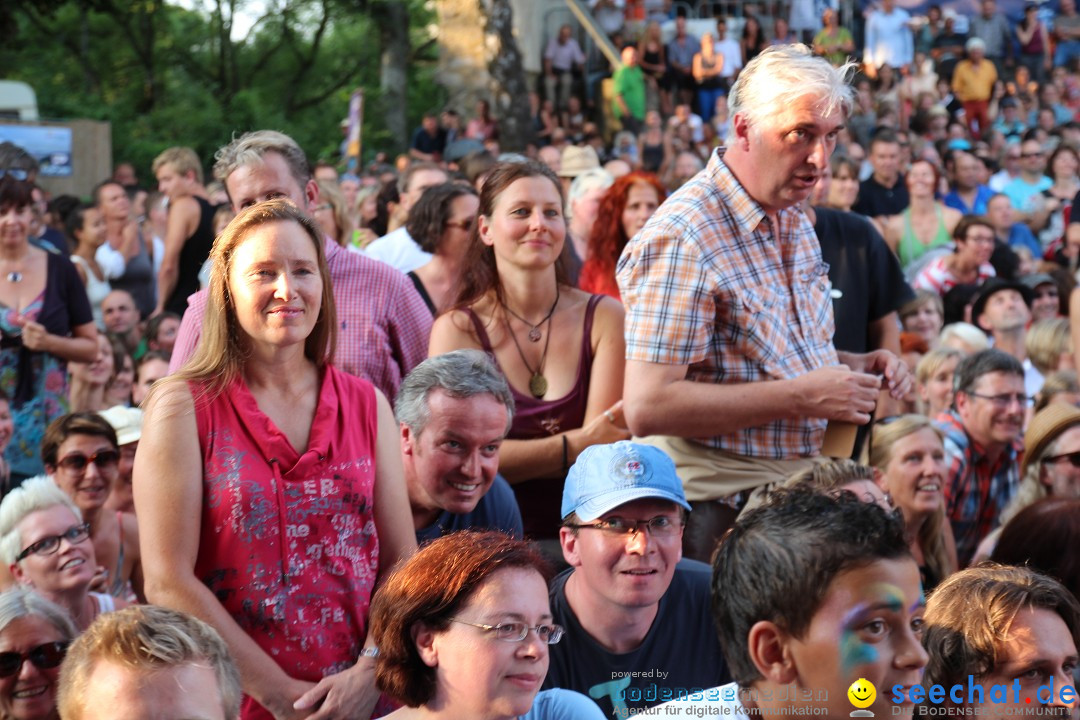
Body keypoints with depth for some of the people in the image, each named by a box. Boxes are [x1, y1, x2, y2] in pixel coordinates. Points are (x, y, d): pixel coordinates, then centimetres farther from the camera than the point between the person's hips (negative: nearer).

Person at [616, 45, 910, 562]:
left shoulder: (797, 227, 12)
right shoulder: (683, 238, -19)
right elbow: (647, 408, -26)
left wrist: (856, 367, 5)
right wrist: (802, 396, -24)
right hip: (718, 513, -8)